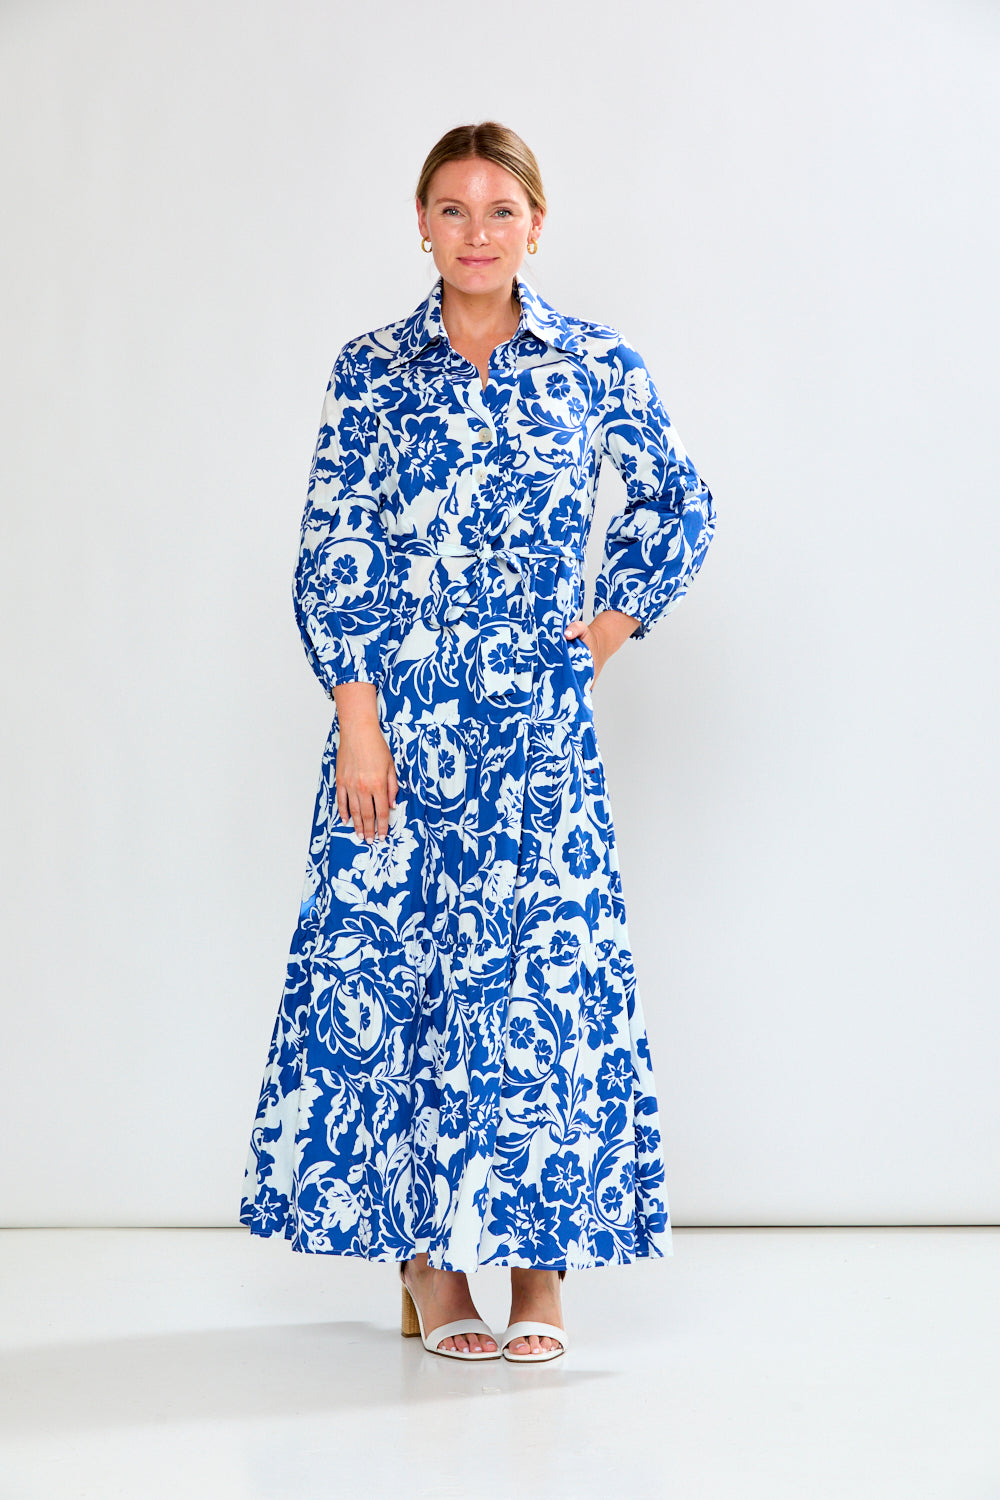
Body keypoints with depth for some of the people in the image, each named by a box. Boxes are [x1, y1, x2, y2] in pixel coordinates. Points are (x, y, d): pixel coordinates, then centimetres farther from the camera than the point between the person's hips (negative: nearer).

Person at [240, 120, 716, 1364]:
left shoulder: (598, 365, 5)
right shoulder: (371, 372, 4)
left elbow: (681, 507, 18)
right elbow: (330, 556, 0)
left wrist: (613, 625, 7)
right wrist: (357, 723, -8)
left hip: (539, 718, 0)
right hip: (397, 714, 0)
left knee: (543, 966, -3)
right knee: (388, 961, 1)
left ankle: (540, 1262, 9)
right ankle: (424, 1256, 14)